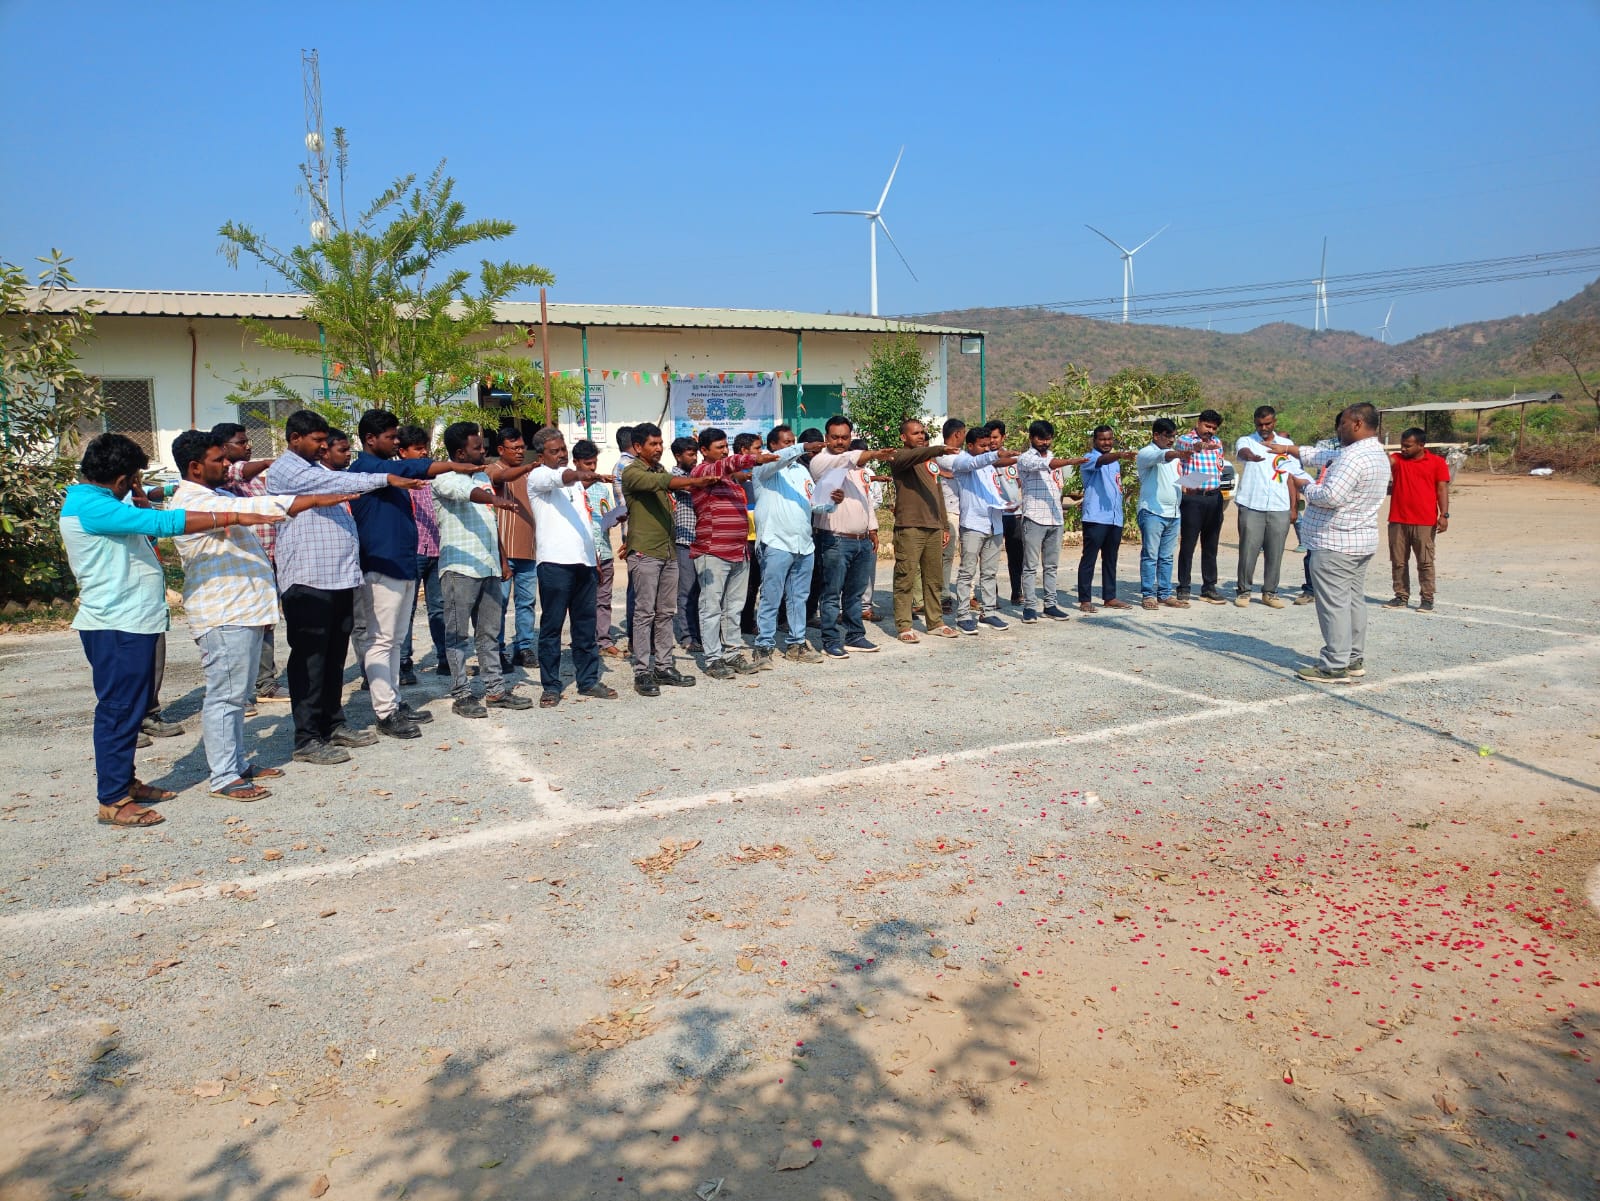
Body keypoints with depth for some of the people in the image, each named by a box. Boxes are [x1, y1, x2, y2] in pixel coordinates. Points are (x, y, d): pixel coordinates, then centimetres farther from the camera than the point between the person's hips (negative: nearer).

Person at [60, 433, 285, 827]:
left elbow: (143, 524, 28)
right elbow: (163, 523, -29)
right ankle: (112, 801, 4)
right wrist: (234, 518, -30)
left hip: (132, 622, 11)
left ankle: (126, 781, 29)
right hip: (116, 627, -11)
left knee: (132, 707, 17)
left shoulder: (98, 502, 14)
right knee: (119, 710, -4)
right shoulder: (90, 507, -20)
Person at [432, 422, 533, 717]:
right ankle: (461, 695, 4)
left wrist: (502, 560, 20)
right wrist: (494, 499, -51)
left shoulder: (483, 476, 17)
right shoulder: (445, 478, -7)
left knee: (490, 632, 11)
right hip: (460, 567, -7)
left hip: (488, 567, 7)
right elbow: (464, 491, -32)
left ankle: (496, 689, 17)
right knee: (459, 634, -1)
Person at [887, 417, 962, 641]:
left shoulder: (931, 460, 22)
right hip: (909, 527, -7)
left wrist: (944, 526, 20)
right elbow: (913, 456, -25)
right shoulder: (899, 457, -1)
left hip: (934, 527, 7)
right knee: (906, 578, -6)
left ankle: (935, 622, 18)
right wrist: (940, 449, -40)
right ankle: (903, 626, -2)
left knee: (934, 578, 10)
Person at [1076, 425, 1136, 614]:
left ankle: (1109, 598, 17)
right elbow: (1101, 461, -29)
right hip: (1095, 518, -7)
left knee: (1110, 559, 11)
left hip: (1115, 518, 7)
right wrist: (1120, 455, -47)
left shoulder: (1115, 461, 19)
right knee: (1089, 559, -4)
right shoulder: (1090, 458, -5)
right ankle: (1084, 600, -2)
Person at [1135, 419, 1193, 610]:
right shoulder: (1146, 453, -5)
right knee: (1150, 556, -4)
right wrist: (1179, 454, -46)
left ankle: (1165, 594, 12)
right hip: (1152, 512, -7)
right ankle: (1149, 595, -2)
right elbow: (1162, 456, -28)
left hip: (1173, 513, 7)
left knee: (1167, 557, 9)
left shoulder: (1174, 452, 20)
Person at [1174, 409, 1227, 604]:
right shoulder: (1185, 440, -3)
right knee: (1187, 545, -2)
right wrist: (1200, 445, -49)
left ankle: (1209, 587, 16)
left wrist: (1218, 491, 17)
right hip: (1192, 498, -5)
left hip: (1214, 498, 5)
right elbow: (1190, 446, -28)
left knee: (1211, 546, 9)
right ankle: (1183, 588, 4)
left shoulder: (1217, 444, 15)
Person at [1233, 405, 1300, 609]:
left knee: (1275, 553, 5)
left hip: (1280, 508, 3)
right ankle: (1244, 591, 11)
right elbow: (1243, 451, -23)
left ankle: (1270, 592, 16)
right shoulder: (1246, 441, 3)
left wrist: (1293, 507, 9)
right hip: (1251, 506, -3)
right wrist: (1251, 456, -48)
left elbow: (1291, 477, 15)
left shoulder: (1287, 444, 12)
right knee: (1248, 550, -1)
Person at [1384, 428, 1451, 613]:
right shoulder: (1397, 460, 7)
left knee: (1425, 562, 2)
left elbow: (1442, 489, -1)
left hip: (1425, 523, -3)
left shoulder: (1437, 462, 2)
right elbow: (1386, 460, -16)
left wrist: (1444, 515, -9)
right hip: (1397, 521, 3)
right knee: (1398, 561, 8)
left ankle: (1427, 599, 9)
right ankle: (1401, 597, 17)